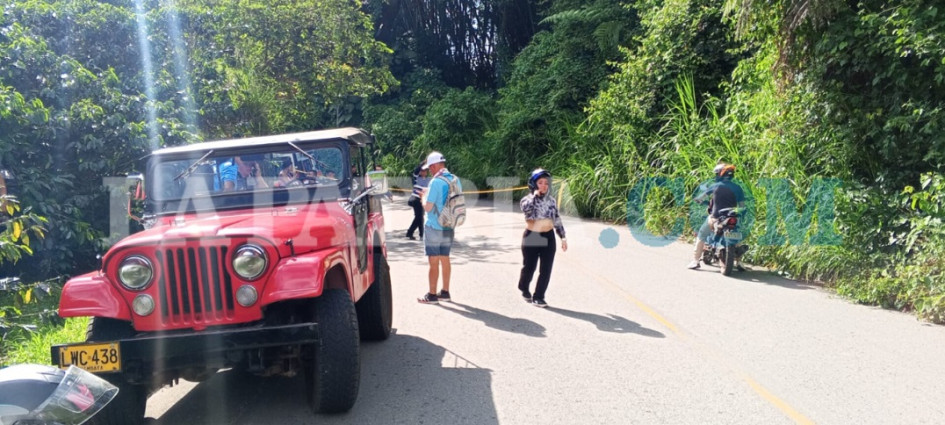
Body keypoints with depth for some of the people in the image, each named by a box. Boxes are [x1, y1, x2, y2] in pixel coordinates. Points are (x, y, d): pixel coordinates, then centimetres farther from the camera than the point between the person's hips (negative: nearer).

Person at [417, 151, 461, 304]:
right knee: (445, 260, 16)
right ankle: (445, 292, 24)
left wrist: (424, 195, 1)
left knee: (434, 262, 1)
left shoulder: (436, 182, -19)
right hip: (448, 227, 7)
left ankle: (432, 295, 9)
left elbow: (428, 207, -19)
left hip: (434, 227, -7)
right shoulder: (456, 180, 5)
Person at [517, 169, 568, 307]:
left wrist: (563, 237, 7)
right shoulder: (527, 199, -6)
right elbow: (527, 209, -30)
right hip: (532, 237, -3)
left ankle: (538, 297, 12)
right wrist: (535, 195, -23)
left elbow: (557, 220, 10)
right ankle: (524, 289, 36)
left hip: (548, 237, 3)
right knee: (529, 267, 9)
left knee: (546, 270, 1)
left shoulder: (551, 200, 6)